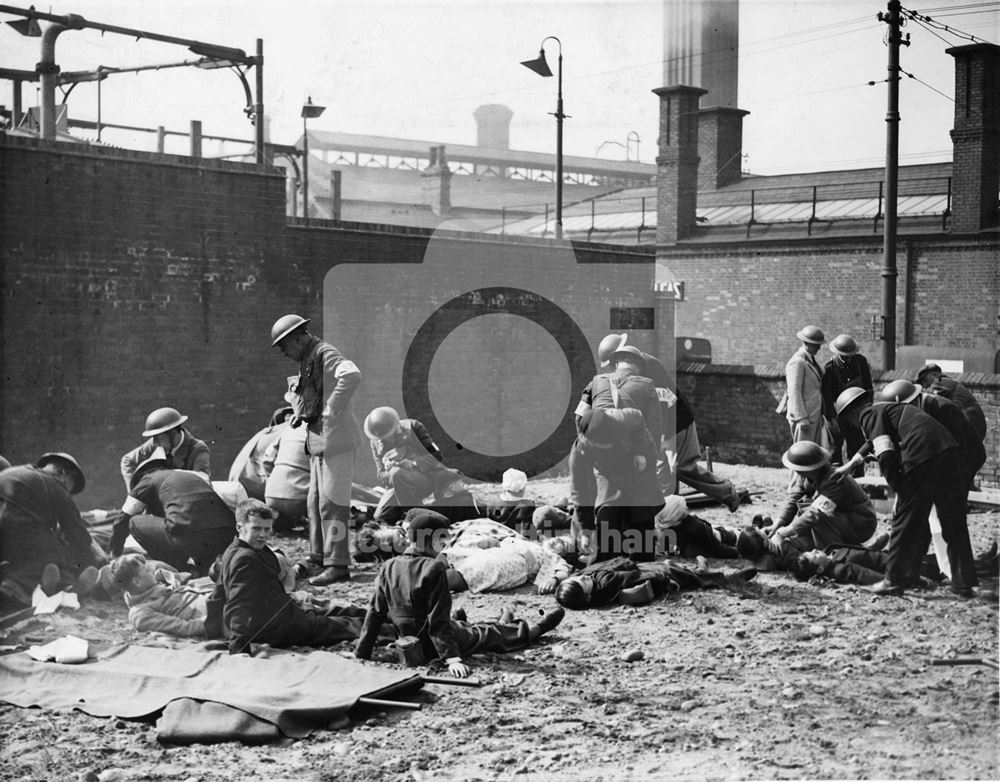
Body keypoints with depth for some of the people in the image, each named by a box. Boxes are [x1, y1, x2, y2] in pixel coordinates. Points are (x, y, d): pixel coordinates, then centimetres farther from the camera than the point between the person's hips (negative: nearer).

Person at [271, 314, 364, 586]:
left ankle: (337, 564, -5)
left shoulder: (326, 355, -13)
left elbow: (352, 376, -33)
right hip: (318, 440, 10)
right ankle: (319, 556, 24)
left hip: (335, 438, -10)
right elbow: (301, 392, 36)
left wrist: (332, 411, -26)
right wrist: (299, 413, 15)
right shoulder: (307, 360, 17)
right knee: (315, 502, 15)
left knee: (331, 503, -8)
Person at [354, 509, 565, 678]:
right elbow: (438, 619, -29)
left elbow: (374, 613, -3)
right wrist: (452, 658, -31)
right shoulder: (433, 568, -25)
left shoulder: (388, 568, -6)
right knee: (490, 634, 19)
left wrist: (361, 654, 1)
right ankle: (536, 628, 42)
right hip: (434, 647, -6)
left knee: (469, 627, 32)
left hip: (411, 645, 6)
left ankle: (504, 626, 60)